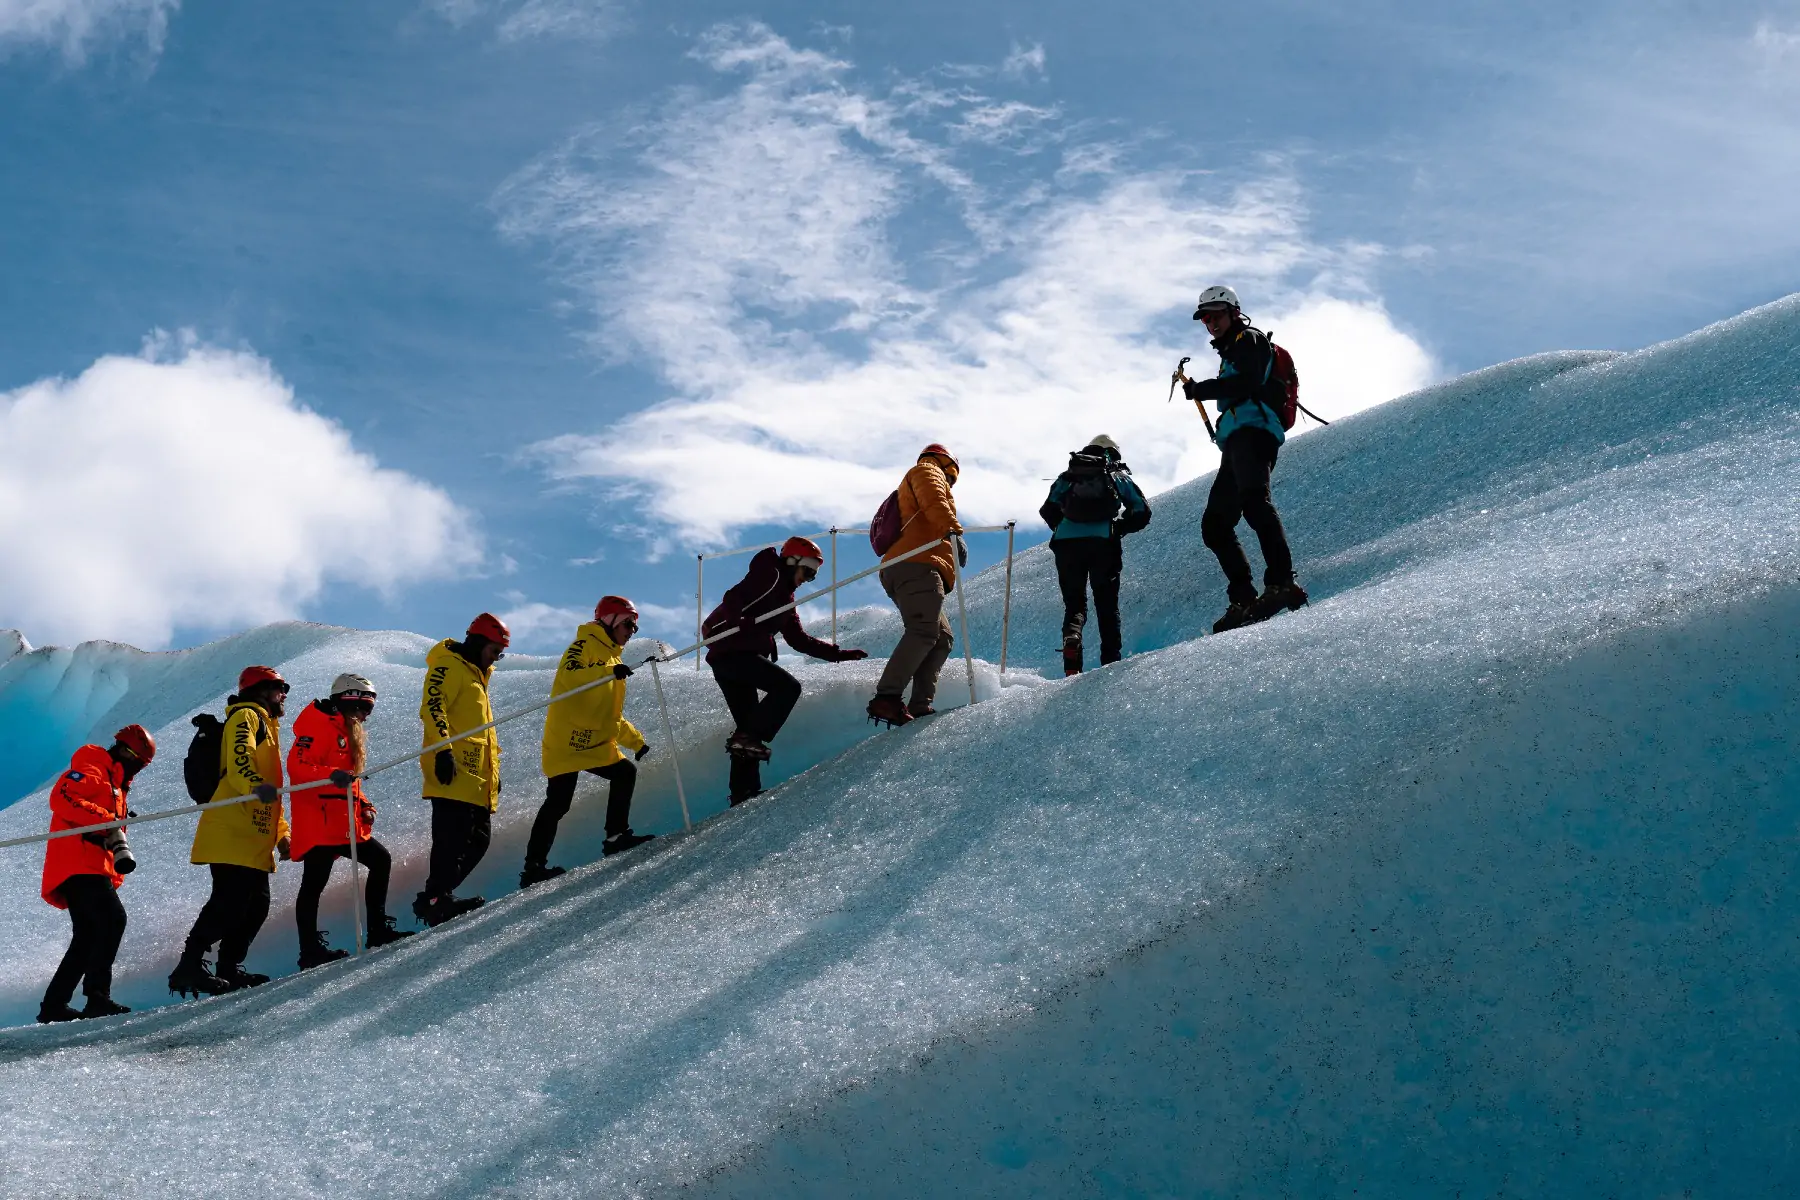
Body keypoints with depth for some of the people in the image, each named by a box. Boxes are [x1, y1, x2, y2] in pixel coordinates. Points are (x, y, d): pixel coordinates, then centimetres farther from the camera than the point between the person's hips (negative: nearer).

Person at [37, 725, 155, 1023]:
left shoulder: (116, 785, 29)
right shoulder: (91, 772, -3)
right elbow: (61, 797, -20)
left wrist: (120, 852, 9)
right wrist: (107, 821, -24)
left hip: (94, 869, 11)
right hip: (78, 864, -11)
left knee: (88, 937, 8)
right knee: (112, 918, -22)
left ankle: (54, 1004, 11)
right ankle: (97, 995, -27)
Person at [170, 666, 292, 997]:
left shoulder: (266, 727, 31)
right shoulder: (246, 717, 1)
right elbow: (239, 758, -20)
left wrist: (281, 833, 26)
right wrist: (256, 785, -40)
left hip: (255, 838, 10)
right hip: (233, 832, -10)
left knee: (256, 904, 6)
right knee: (229, 901, -17)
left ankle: (229, 969, 10)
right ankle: (189, 968, -18)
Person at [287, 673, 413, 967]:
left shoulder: (348, 731, 23)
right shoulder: (319, 725, -7)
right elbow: (297, 766, -20)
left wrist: (363, 805, 15)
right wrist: (332, 775, -33)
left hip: (346, 823, 10)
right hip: (318, 824, -10)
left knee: (381, 860, 10)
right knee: (315, 882, -9)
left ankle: (378, 930, 14)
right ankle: (311, 950, -10)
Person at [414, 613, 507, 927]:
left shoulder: (476, 674, 30)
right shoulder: (449, 665, -1)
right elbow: (432, 705, -15)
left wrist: (493, 769, 29)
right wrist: (443, 749, -25)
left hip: (477, 776, 10)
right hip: (455, 771, -10)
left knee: (479, 837, 4)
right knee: (453, 836, -17)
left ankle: (437, 896, 4)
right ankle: (436, 897, -19)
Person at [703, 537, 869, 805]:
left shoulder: (785, 597, 27)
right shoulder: (770, 576, -2)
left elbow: (799, 639, 28)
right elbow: (733, 598, -17)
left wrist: (838, 654, 23)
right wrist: (740, 622, -36)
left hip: (725, 660, 10)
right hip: (731, 651, -10)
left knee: (749, 726, 9)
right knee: (788, 687, -17)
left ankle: (744, 792, 7)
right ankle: (748, 738, -20)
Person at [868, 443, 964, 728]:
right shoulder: (928, 471, 11)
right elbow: (933, 503, -11)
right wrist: (954, 531, -22)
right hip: (917, 566, -10)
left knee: (942, 639, 5)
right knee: (923, 632, -22)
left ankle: (919, 707, -7)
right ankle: (886, 698, -33)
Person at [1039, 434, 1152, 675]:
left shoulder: (1067, 476, 21)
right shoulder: (1118, 475, 18)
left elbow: (1048, 511, 9)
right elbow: (1142, 511, 9)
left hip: (1066, 542, 1)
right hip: (1103, 543, -1)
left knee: (1074, 604, 10)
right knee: (1107, 606, 9)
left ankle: (1071, 637, -21)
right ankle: (1111, 662, 0)